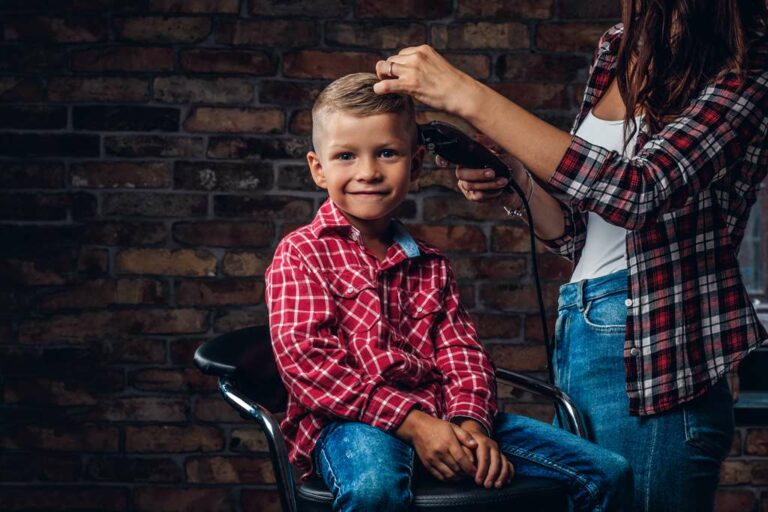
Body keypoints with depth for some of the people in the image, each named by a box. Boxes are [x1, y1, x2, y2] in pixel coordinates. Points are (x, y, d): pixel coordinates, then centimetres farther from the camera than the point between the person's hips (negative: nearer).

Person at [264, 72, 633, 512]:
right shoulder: (301, 253, 3)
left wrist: (470, 419, -11)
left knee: (609, 474, -2)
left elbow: (462, 351, 13)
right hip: (351, 422, -5)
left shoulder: (430, 264, 21)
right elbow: (306, 359, -9)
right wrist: (410, 421, -16)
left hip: (443, 415, 6)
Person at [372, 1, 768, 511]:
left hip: (647, 357, -7)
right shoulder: (616, 49, 10)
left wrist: (470, 97, -25)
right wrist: (517, 188, -6)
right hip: (576, 332, 7)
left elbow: (641, 191, -27)